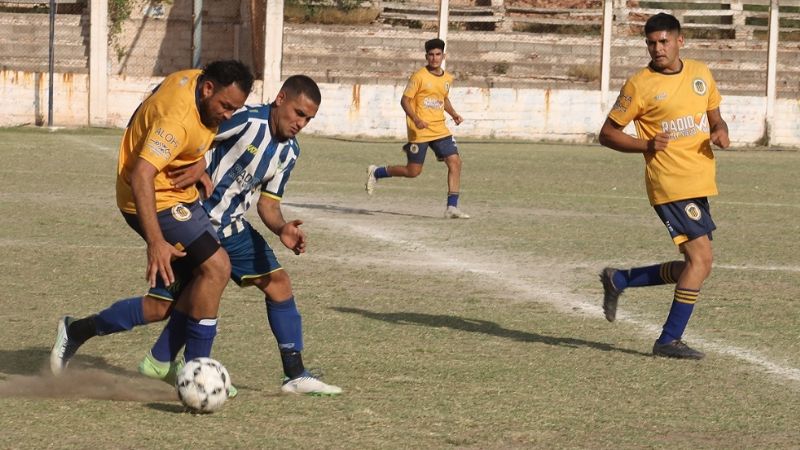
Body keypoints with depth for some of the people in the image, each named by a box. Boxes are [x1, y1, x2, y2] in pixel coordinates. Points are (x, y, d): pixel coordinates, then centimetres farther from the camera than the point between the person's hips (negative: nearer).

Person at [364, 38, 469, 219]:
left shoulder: (447, 78, 10)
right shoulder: (419, 76, -10)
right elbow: (405, 100, -10)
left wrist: (453, 114, 10)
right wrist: (416, 119, -24)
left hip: (440, 129, 6)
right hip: (419, 131, -6)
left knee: (455, 162, -10)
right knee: (413, 171, -2)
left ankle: (452, 207, -6)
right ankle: (376, 172, 22)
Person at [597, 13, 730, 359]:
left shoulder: (701, 74, 11)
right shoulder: (639, 85, -6)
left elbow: (715, 117, 23)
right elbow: (607, 134, -2)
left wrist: (720, 132, -1)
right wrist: (646, 144, -18)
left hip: (701, 184, 7)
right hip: (671, 184, -7)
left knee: (695, 266, 9)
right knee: (701, 259, -14)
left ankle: (619, 280, 23)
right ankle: (669, 341, -7)